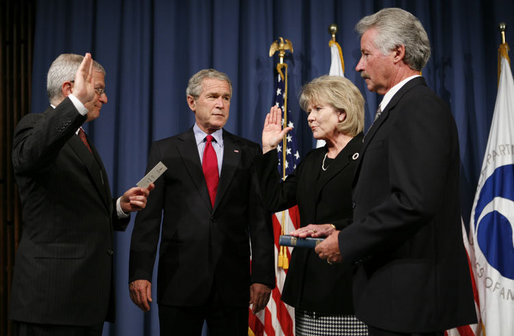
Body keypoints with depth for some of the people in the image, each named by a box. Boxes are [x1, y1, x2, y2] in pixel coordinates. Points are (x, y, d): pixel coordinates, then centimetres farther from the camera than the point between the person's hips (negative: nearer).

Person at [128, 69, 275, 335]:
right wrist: (139, 273, -7)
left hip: (233, 284, 1)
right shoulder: (164, 151, 6)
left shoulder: (248, 153, 8)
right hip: (179, 281, -1)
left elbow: (260, 218, 3)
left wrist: (262, 276, -4)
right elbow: (148, 216, 1)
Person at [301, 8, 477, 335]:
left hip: (408, 290, -9)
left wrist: (346, 242, -16)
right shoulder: (405, 107, 16)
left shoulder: (420, 108, -15)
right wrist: (340, 230, 9)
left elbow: (414, 202, -25)